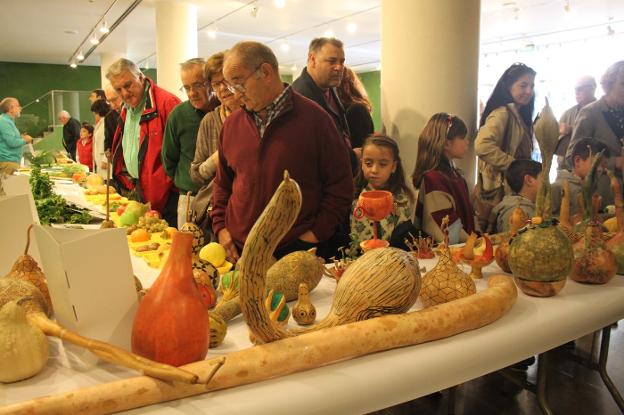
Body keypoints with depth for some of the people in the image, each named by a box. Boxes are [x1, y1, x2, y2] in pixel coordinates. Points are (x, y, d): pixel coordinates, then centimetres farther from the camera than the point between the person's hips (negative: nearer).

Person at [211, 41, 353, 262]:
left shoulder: (314, 119, -5)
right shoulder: (232, 123, 8)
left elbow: (340, 186, -4)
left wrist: (316, 233, -9)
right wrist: (220, 227, 8)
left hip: (297, 251, -3)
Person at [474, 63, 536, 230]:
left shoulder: (519, 115, 14)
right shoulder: (502, 113, -15)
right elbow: (482, 146, -31)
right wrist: (515, 165, -21)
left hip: (513, 191, 9)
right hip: (497, 193, -9)